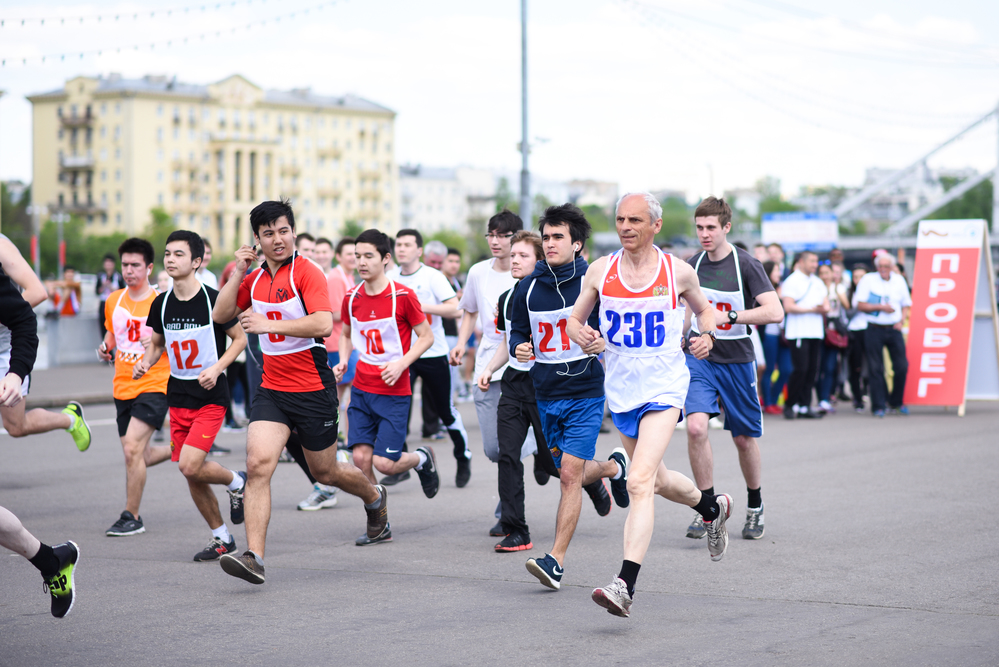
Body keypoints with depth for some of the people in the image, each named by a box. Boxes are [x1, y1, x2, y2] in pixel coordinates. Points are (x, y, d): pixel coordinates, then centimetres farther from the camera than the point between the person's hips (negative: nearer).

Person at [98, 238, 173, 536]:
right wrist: (106, 347, 2)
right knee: (137, 456, 11)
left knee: (132, 449, -17)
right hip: (123, 387, 6)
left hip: (154, 385, -6)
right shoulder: (114, 300, 6)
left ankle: (131, 517, -6)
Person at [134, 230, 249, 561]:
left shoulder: (214, 300, -12)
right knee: (191, 476, 6)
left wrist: (217, 368, -17)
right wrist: (145, 362, -3)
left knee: (190, 465, -18)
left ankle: (236, 481, 13)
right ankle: (221, 538, 23)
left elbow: (240, 338, -3)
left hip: (211, 396, -6)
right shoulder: (161, 304, 3)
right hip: (178, 395, 6)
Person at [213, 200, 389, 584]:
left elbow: (323, 323, -25)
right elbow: (220, 316, 9)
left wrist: (268, 324, -27)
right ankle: (253, 557, -20)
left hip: (313, 389, -5)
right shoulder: (256, 278, 9)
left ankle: (375, 498, 45)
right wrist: (238, 273, -3)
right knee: (257, 464, -16)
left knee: (326, 472, 12)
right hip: (272, 389, 5)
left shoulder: (306, 272, -12)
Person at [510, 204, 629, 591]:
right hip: (546, 394, 5)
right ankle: (613, 468, 49)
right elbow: (517, 332, 13)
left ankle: (557, 560, -11)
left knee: (570, 474, -13)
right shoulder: (528, 288, 4)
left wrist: (604, 343, -23)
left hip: (585, 392, -5)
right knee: (570, 472, 14)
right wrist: (519, 348, -10)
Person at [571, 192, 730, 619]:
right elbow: (575, 318, 9)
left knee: (639, 483, -20)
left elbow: (704, 309, 14)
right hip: (621, 391, 5)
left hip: (664, 389, -5)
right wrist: (580, 335, -14)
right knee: (656, 480, 21)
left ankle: (625, 586, -26)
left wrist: (706, 335, -7)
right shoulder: (600, 271, 0)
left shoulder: (678, 272, -4)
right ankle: (713, 508, 52)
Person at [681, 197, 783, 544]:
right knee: (696, 427, -18)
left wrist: (730, 316, -29)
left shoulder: (747, 265, -13)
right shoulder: (693, 264, 3)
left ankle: (755, 505, 33)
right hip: (699, 358, 3)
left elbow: (775, 312, -23)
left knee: (744, 438, 9)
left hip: (737, 361, -3)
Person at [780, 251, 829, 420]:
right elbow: (788, 307, -14)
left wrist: (823, 308, -7)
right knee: (801, 369, -12)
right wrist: (812, 309, -15)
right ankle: (790, 405, 0)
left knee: (812, 370, 4)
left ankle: (804, 407, 8)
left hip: (816, 333, 7)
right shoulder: (791, 281, -5)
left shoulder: (818, 282, 18)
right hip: (798, 333, -7)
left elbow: (826, 305, 17)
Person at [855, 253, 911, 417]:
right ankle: (878, 406, 4)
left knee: (902, 366, -1)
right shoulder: (867, 280, -1)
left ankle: (896, 403, 17)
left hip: (894, 330, 3)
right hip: (874, 330, -3)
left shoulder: (899, 281, 9)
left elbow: (906, 305, 15)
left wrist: (902, 320, -1)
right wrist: (881, 307, -15)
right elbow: (860, 305, -5)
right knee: (876, 369, -2)